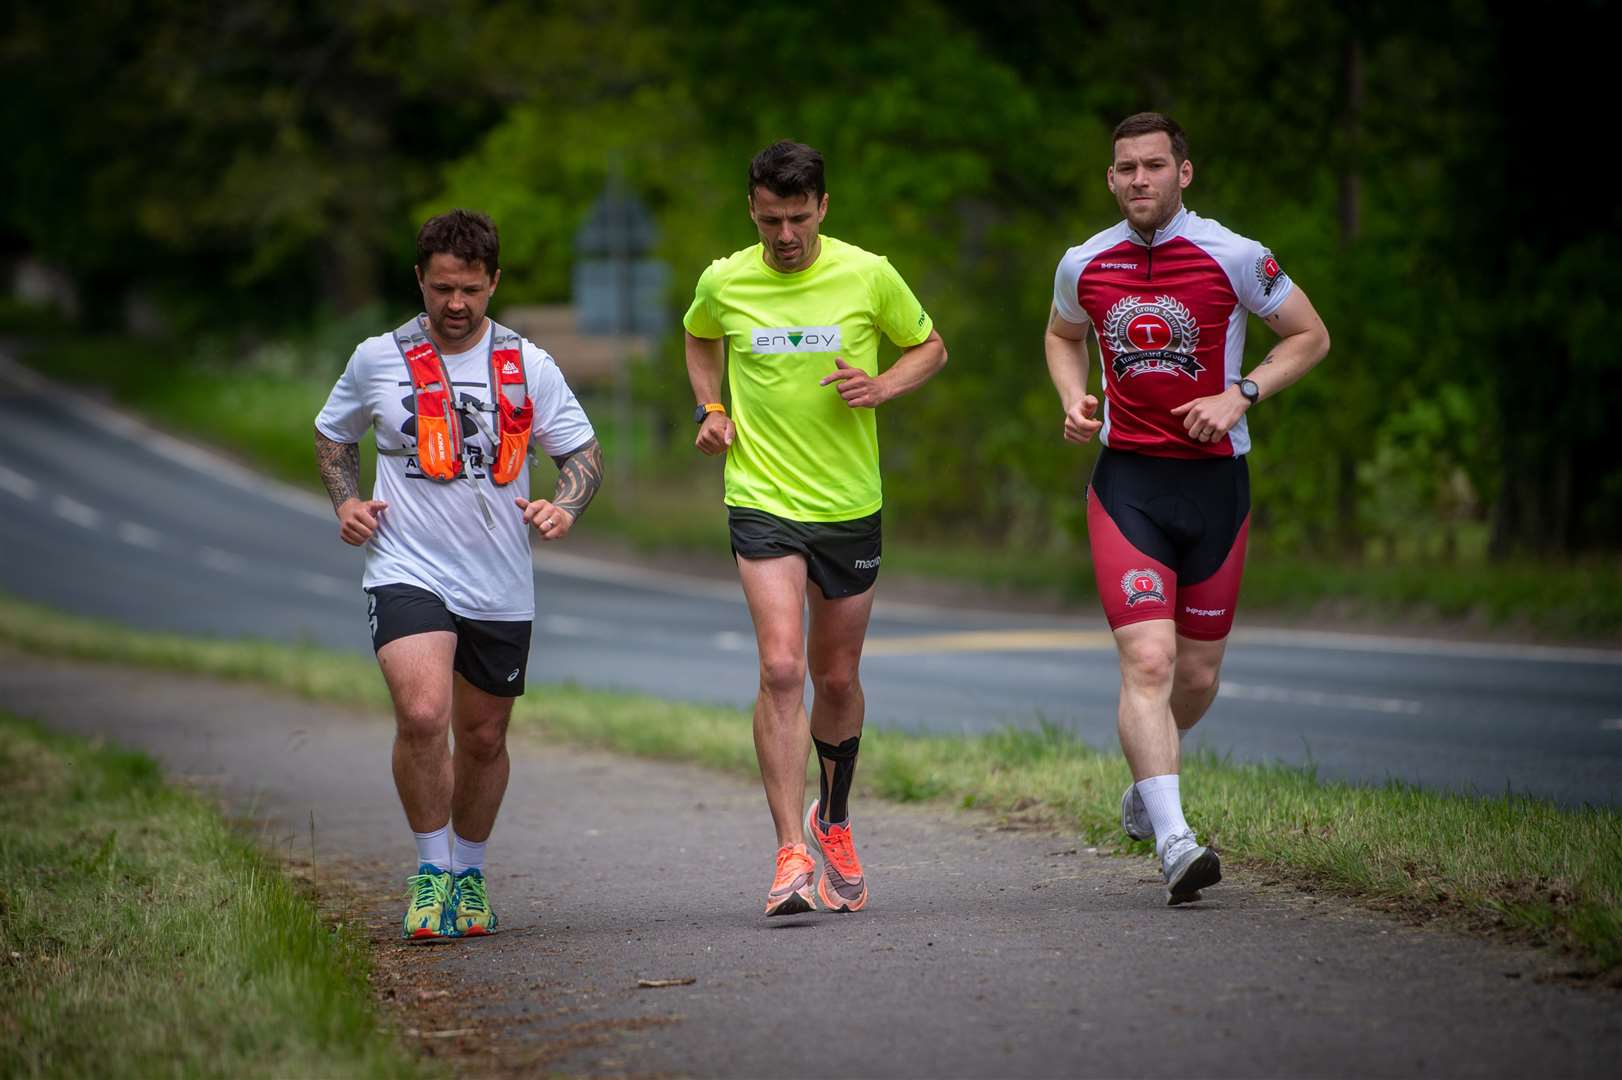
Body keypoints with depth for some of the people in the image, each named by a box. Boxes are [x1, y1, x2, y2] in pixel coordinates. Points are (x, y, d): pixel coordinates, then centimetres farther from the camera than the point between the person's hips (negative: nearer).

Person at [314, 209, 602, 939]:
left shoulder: (529, 366, 4)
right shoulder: (378, 360, 2)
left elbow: (583, 453, 11)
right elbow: (333, 434, 18)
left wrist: (564, 508, -9)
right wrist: (346, 501, 1)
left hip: (501, 585, 2)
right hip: (406, 571, -2)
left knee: (483, 737, 11)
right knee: (422, 714, -23)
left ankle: (468, 873, 33)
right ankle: (431, 870, -7)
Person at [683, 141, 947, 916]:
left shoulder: (868, 276, -5)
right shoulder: (723, 283, -3)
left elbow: (929, 348, 10)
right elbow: (700, 339, 20)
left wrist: (881, 387, -10)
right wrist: (711, 410, 4)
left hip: (850, 503, 1)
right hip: (762, 498, -1)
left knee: (836, 678, 11)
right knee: (781, 668, -17)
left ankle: (833, 821, 37)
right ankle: (791, 854, -18)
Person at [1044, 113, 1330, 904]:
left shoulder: (1233, 257, -6)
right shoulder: (1083, 265, 3)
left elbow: (1310, 336, 4)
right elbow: (1062, 336, 23)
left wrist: (1240, 395, -11)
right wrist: (1074, 402, 3)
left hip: (1214, 481, 0)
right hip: (1126, 481, 0)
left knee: (1197, 675, 10)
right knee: (1147, 660, -17)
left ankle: (1146, 777, 42)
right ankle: (1173, 841, -23)